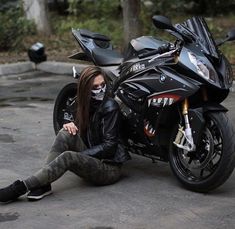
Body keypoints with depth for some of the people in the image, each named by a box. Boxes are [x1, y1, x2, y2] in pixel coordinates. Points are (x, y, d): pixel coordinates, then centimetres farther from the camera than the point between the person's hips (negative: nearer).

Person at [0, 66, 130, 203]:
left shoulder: (110, 106, -11)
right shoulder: (87, 104, 10)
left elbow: (109, 146, -15)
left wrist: (79, 155, -18)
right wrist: (71, 125, -8)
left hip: (110, 167, -7)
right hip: (92, 158, 7)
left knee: (68, 158, -32)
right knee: (65, 134, -18)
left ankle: (20, 188, -34)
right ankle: (43, 185, -28)